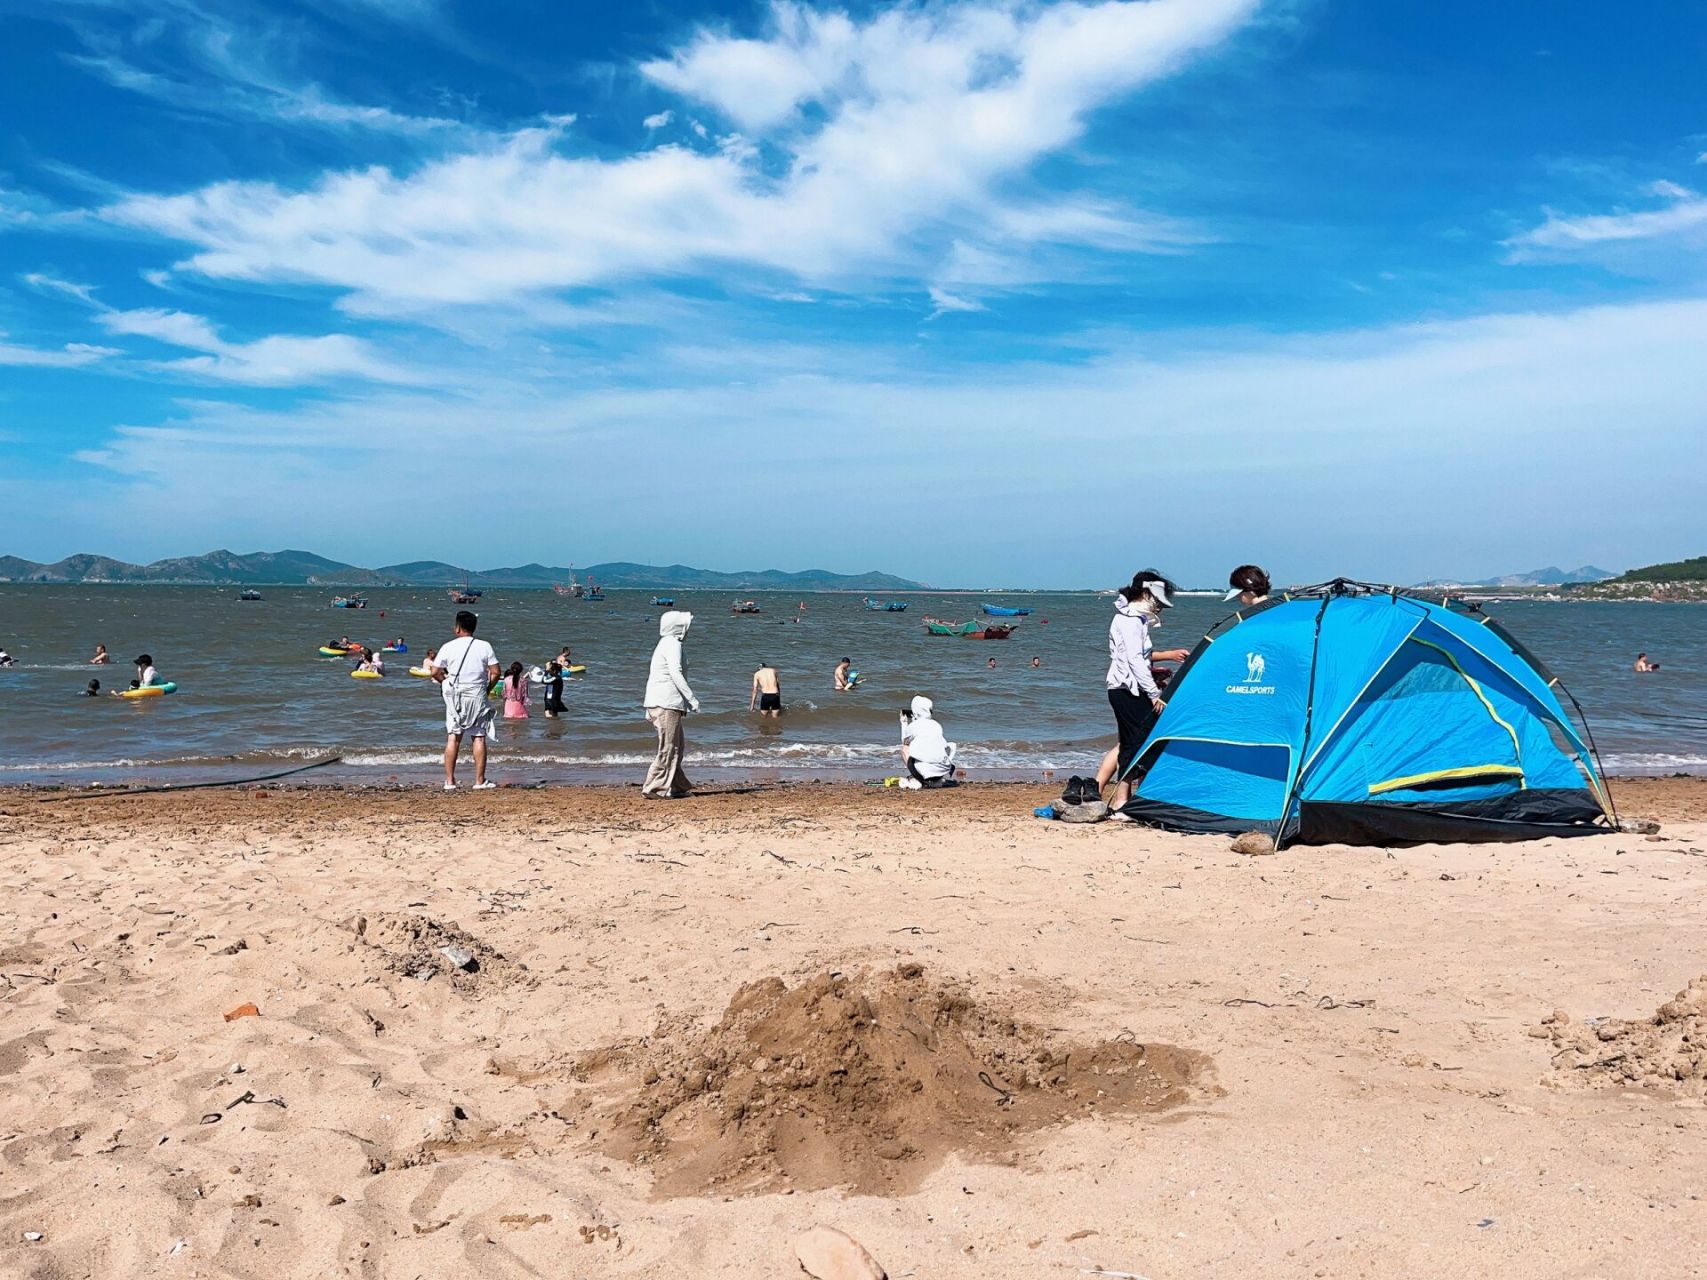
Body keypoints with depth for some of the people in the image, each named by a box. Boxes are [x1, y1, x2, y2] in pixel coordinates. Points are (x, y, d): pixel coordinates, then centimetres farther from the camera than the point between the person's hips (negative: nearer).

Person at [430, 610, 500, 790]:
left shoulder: (448, 647, -2)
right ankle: (480, 781, 4)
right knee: (479, 737, 4)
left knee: (453, 737, 4)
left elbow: (435, 672, -2)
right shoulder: (484, 647, -1)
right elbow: (495, 672, -4)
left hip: (455, 696, 0)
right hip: (477, 696, 0)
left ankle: (450, 781, 5)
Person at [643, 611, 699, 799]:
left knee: (678, 745, 14)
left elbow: (651, 676, 22)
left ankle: (676, 786, 18)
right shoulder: (673, 644, -8)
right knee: (668, 748, -7)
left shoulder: (664, 644, 21)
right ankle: (654, 788, -7)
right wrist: (691, 698, -19)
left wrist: (649, 709, 23)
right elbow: (676, 674, -20)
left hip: (657, 703, 10)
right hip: (667, 703, -10)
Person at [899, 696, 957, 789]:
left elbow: (905, 742, 27)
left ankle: (915, 780, 6)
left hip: (923, 768, -3)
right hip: (943, 769, 3)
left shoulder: (912, 726, 8)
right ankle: (937, 780, 16)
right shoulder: (937, 725, 17)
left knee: (904, 747, 19)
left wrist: (903, 724, 40)